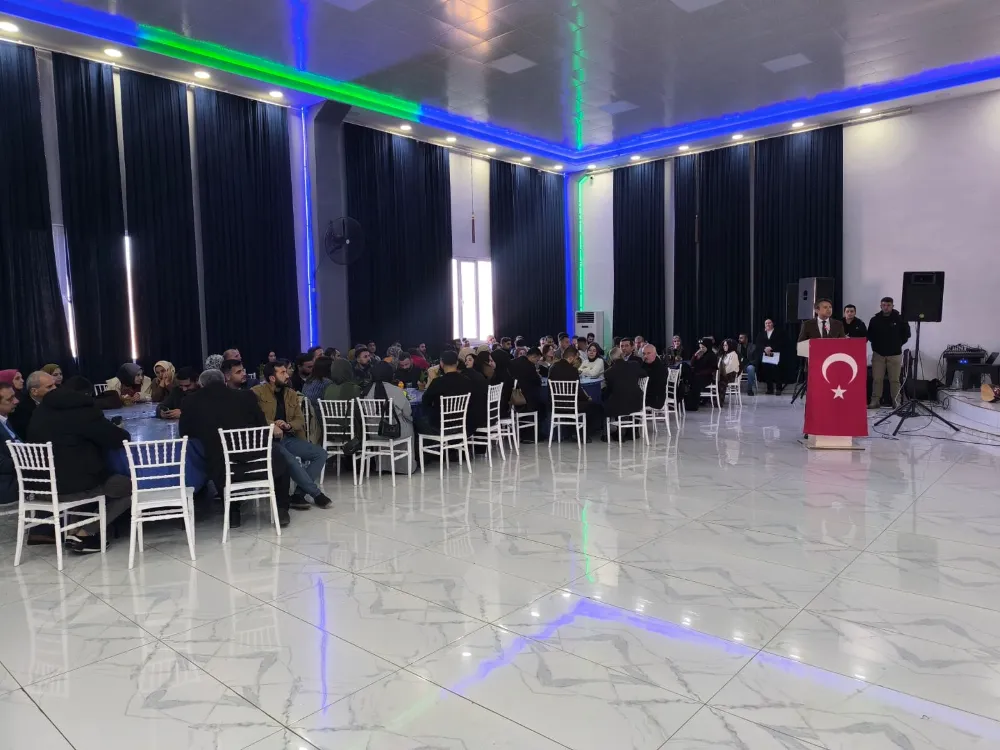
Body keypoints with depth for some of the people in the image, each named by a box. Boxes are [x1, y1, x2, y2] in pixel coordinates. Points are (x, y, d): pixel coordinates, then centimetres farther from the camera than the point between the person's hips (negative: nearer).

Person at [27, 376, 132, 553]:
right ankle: (83, 534, 4)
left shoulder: (40, 412, 12)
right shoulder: (83, 410, -12)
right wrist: (124, 435, 11)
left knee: (111, 480, 29)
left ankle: (76, 527, 16)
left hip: (44, 485, 8)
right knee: (130, 487, 10)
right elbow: (118, 439, -12)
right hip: (75, 486, -8)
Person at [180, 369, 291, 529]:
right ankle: (282, 510, 28)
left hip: (223, 472, 1)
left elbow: (185, 432, 18)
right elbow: (263, 427, 12)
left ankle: (233, 513, 33)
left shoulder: (192, 401, 5)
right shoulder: (245, 396, 4)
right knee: (280, 459, 34)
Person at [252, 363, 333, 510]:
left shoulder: (291, 394, 14)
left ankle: (299, 494, -12)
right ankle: (316, 493, -16)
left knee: (320, 453, -8)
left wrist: (288, 425, -11)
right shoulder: (257, 392, -4)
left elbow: (300, 420, 11)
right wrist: (270, 426, -26)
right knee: (290, 460, -33)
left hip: (287, 438, 7)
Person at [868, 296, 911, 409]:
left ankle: (896, 402, 10)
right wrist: (876, 345, 6)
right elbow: (870, 335, 11)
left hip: (895, 354, -1)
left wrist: (899, 344, 3)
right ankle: (875, 401, 7)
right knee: (877, 379, 1)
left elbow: (906, 333, 4)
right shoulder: (875, 319, 0)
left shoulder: (900, 318, -5)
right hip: (878, 354, 1)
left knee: (894, 380, 3)